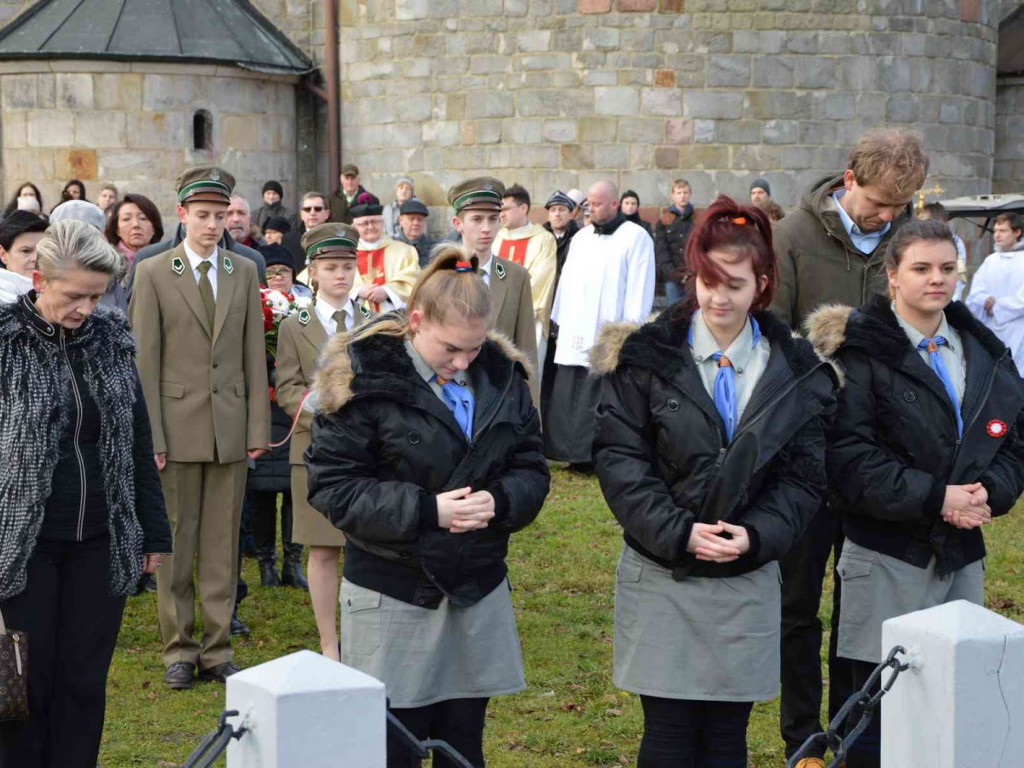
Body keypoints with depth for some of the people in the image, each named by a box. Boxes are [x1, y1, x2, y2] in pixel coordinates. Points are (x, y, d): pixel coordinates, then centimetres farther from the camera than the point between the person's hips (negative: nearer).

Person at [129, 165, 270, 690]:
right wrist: (150, 436, -9)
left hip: (231, 426, 2)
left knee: (222, 544, 6)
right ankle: (179, 650, 14)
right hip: (177, 424, -2)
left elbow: (254, 355, 8)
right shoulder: (153, 274, -1)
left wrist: (258, 428, 2)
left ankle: (217, 651, 13)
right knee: (175, 543, 4)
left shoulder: (244, 272, 8)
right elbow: (144, 361, -3)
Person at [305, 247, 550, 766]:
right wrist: (425, 510, -21)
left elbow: (531, 469, 8)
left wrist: (499, 501, -15)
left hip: (479, 591, 4)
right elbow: (332, 485, -13)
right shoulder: (366, 379, -12)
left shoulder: (501, 376, 3)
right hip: (392, 594, -4)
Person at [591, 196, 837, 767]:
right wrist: (678, 531, -17)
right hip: (661, 575, -2)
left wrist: (756, 535, -14)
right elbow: (620, 458, -7)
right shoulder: (647, 357, -3)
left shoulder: (798, 372, 3)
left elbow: (805, 478, 2)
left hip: (749, 579, 2)